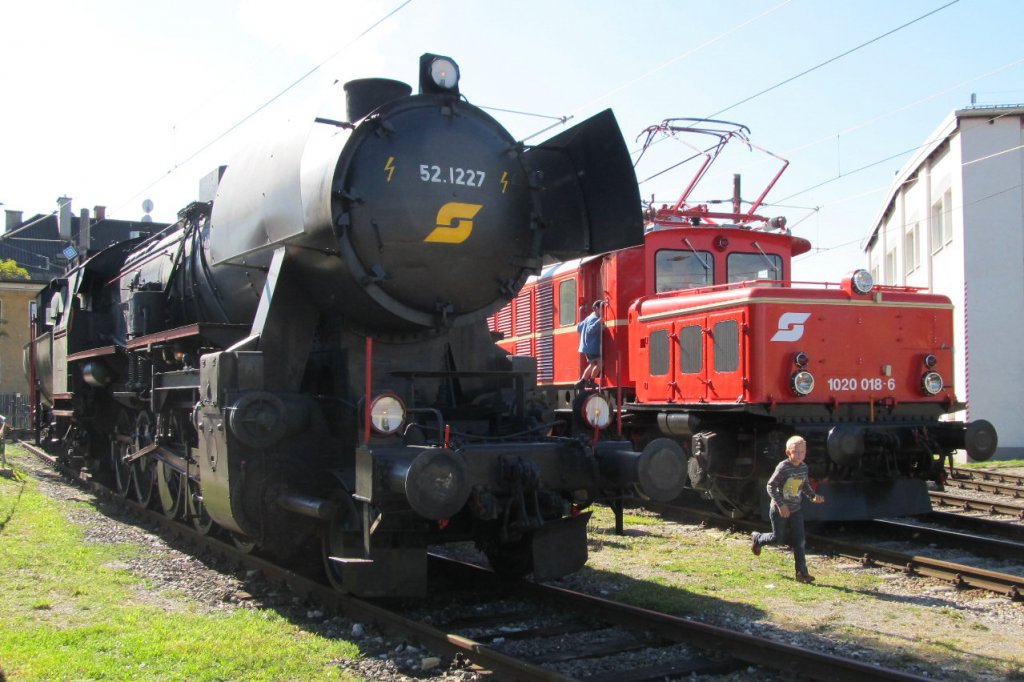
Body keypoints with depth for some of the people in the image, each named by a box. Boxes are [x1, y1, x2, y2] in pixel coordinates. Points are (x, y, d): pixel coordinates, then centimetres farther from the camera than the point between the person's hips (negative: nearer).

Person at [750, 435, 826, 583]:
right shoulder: (783, 468, -20)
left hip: (795, 510, 5)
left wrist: (813, 496, -2)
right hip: (779, 510, -5)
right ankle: (757, 538, 37)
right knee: (778, 538, 7)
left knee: (799, 540, -1)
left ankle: (802, 573, 2)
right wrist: (781, 505, -23)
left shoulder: (804, 467, 1)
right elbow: (771, 486, -18)